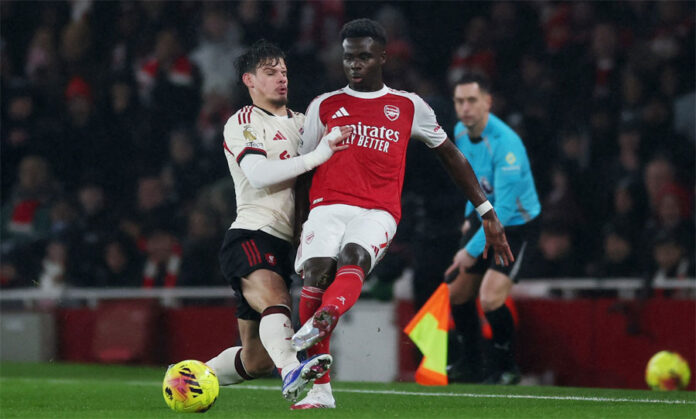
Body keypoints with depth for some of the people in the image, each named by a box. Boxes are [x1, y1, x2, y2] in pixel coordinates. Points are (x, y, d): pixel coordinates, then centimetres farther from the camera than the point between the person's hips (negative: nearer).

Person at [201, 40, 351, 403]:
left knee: (257, 359, 6)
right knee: (276, 302, -37)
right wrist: (316, 156, -21)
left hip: (282, 246, 8)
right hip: (250, 237, -8)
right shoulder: (242, 123, 0)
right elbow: (258, 175, -16)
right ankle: (291, 370, -61)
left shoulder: (300, 122, 22)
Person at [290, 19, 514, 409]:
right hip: (328, 205, 1)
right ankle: (321, 389, -19)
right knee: (316, 270, -24)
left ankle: (322, 320, -66)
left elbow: (452, 157, 23)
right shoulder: (324, 106, 18)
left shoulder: (408, 107, 16)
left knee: (353, 257, -33)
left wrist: (488, 214, 19)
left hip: (378, 211, -1)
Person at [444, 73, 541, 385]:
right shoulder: (461, 132, -4)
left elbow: (505, 208, -30)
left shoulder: (505, 143, -30)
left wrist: (473, 249, -28)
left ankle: (505, 369, 1)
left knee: (490, 299, -21)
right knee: (458, 294, 9)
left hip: (516, 222, -8)